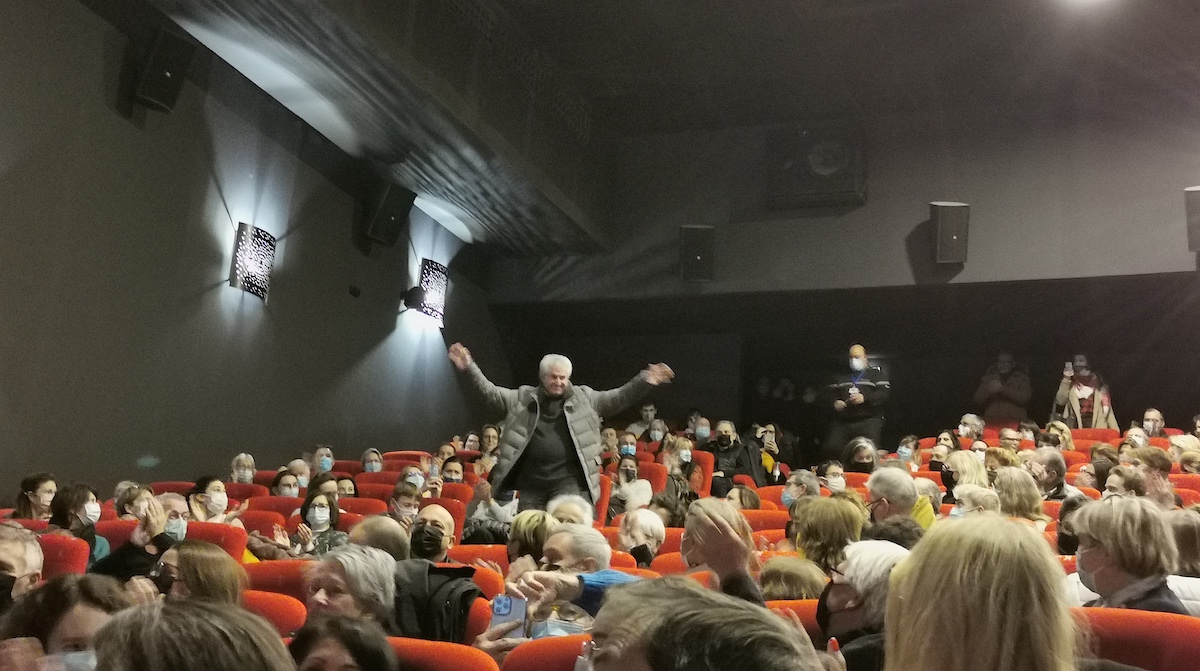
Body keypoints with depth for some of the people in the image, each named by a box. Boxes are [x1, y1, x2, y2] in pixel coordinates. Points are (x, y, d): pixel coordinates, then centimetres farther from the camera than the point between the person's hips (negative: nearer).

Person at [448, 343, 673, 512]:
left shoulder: (584, 398, 8)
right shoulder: (523, 397, 10)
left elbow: (617, 398, 2)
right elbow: (490, 392, 8)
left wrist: (644, 381, -11)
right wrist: (469, 368, -3)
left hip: (567, 481, -2)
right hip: (530, 481, 2)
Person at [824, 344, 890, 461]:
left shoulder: (876, 374, 10)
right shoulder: (841, 376, 23)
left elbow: (885, 393, -3)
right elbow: (829, 392, 23)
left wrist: (865, 398, -17)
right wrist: (834, 402, 0)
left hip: (868, 421, -4)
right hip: (841, 421, 4)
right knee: (830, 449, -9)